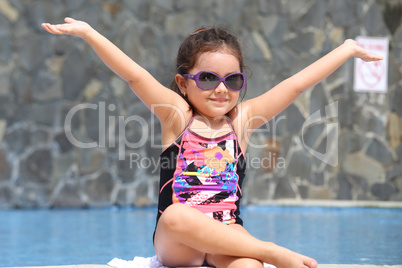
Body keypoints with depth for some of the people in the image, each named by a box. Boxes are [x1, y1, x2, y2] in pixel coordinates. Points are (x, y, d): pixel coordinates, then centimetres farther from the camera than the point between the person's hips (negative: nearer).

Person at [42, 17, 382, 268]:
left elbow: (297, 84, 14)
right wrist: (88, 33, -18)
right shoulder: (176, 116, 6)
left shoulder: (242, 119, 12)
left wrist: (349, 49, 20)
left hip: (226, 236, 1)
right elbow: (136, 76, -6)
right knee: (175, 215, -38)